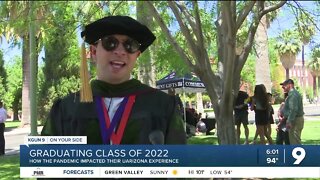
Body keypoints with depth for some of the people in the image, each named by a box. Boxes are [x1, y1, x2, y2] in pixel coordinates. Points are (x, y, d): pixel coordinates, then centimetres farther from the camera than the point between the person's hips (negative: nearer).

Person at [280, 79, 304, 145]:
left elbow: (293, 109, -25)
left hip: (295, 120, -11)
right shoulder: (295, 93, 18)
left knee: (295, 141, -7)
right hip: (296, 119, 11)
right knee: (294, 140, 17)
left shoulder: (292, 94, -17)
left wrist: (290, 121, -24)